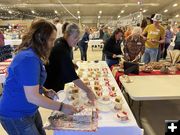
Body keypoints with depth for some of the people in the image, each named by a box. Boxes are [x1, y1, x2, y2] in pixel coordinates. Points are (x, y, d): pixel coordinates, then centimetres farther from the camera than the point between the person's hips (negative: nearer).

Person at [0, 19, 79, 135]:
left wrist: (45, 91, -1)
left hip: (29, 111, 9)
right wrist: (61, 107, -24)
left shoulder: (33, 54, 3)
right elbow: (32, 97, -30)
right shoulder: (29, 58, -29)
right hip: (15, 115, -9)